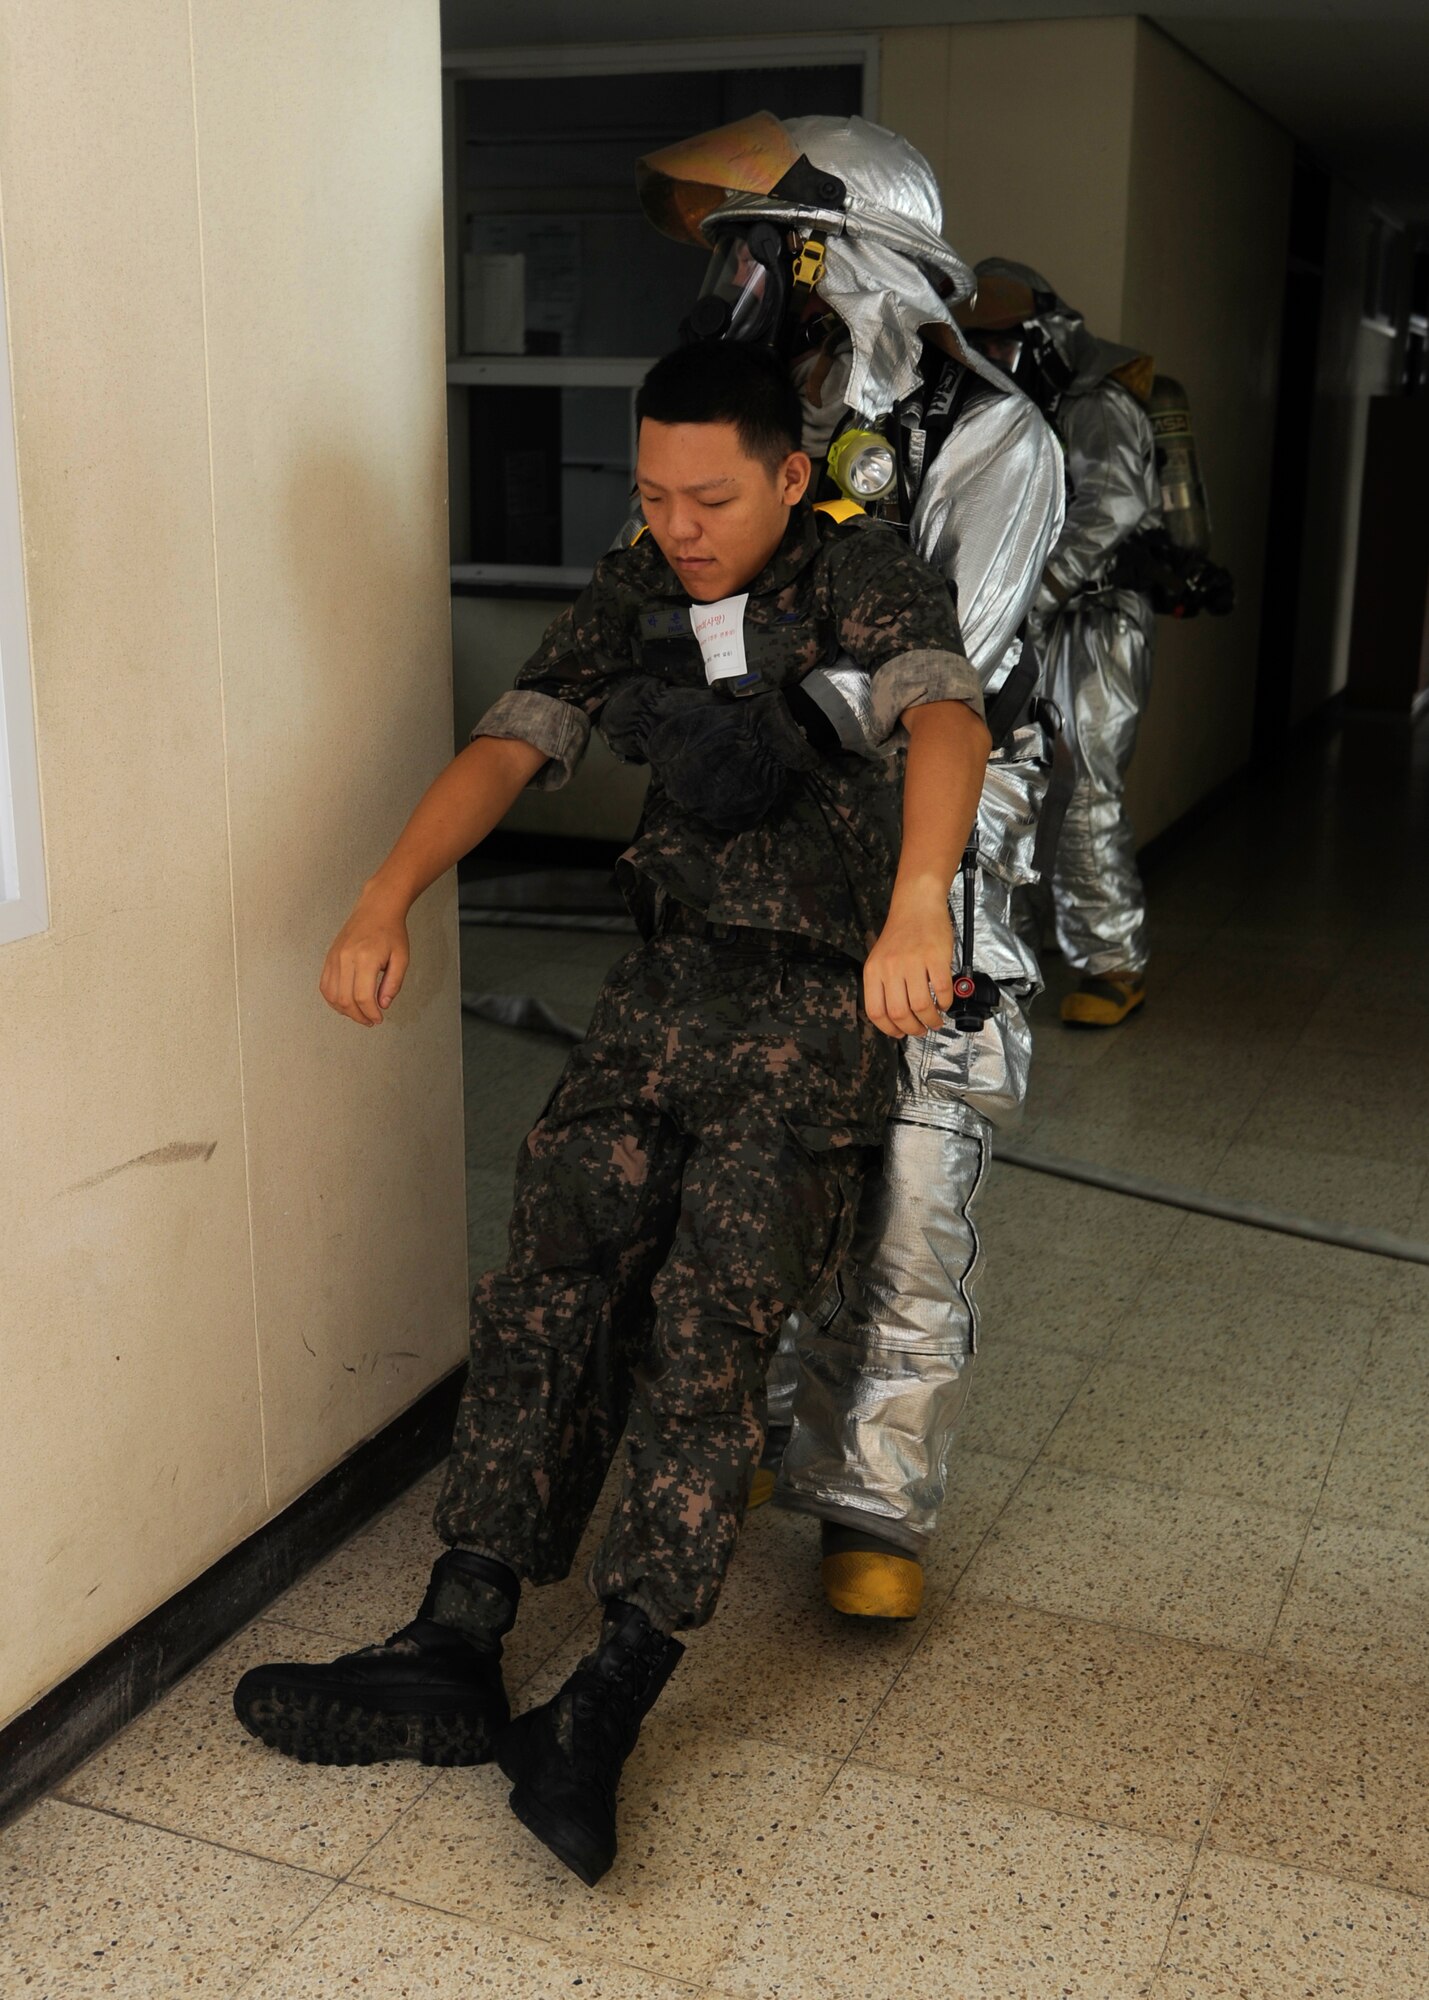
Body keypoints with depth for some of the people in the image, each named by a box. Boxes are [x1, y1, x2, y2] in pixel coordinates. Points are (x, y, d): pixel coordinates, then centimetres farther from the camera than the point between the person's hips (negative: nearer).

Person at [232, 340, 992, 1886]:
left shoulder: (863, 583, -9)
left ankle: (607, 1702, -18)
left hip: (825, 1007, -5)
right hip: (668, 986, 5)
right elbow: (513, 744, 0)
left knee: (708, 1319, -19)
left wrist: (916, 903, -49)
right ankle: (456, 1654, -11)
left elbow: (945, 719, -28)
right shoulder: (631, 601, 9)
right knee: (551, 1279, -11)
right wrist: (386, 900, -17)